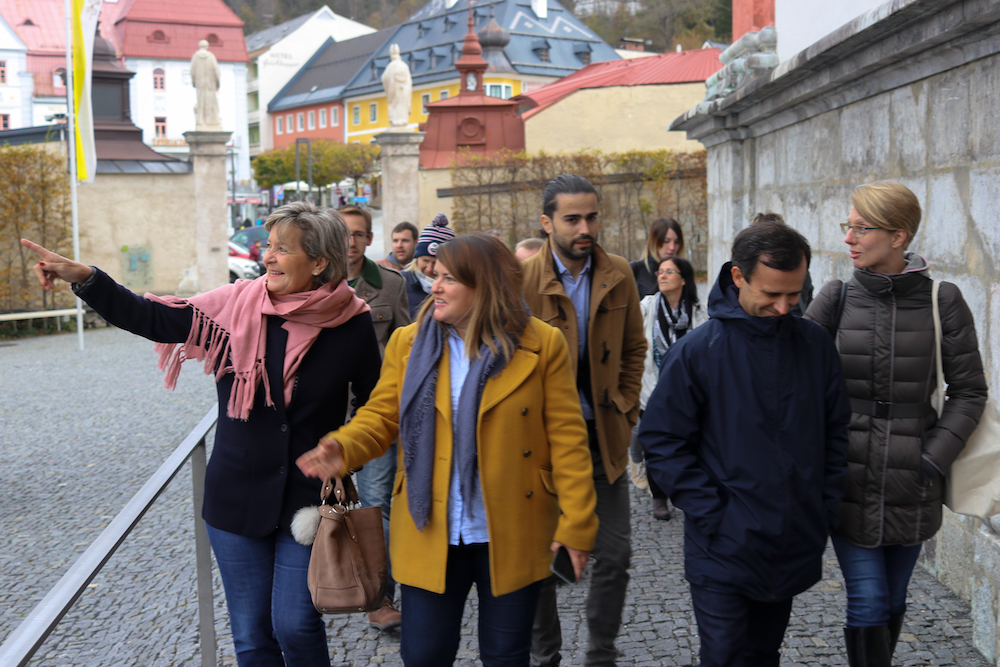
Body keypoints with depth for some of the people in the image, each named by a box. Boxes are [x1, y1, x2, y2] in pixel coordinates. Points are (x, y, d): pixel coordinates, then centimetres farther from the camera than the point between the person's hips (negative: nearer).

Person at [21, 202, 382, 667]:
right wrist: (83, 278, -18)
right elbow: (153, 320, -9)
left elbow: (375, 406, 3)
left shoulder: (351, 323, -9)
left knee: (296, 625, 0)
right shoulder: (236, 304, -6)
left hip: (309, 501, -2)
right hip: (237, 499, 2)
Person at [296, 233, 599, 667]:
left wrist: (576, 524, -8)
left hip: (511, 538, -2)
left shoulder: (542, 346, -6)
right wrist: (344, 448, -18)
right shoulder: (409, 343, 3)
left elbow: (567, 439, -6)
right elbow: (381, 417, 4)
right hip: (430, 538, 2)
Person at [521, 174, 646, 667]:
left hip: (604, 436, 3)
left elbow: (634, 347, 13)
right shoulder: (522, 279, -11)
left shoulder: (618, 275, 1)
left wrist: (625, 406, 5)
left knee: (614, 555, 6)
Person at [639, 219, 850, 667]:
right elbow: (662, 443, -9)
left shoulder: (815, 345, 1)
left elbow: (836, 430, 10)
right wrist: (710, 511, -14)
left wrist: (826, 507, 3)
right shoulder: (696, 352, -11)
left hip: (793, 547, 4)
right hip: (724, 551, -4)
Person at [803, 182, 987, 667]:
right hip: (847, 478, 0)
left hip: (911, 483, 0)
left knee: (893, 600, 13)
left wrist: (933, 460, -8)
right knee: (868, 600, -3)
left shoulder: (942, 301, -3)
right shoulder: (836, 298, -1)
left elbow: (969, 392, 0)